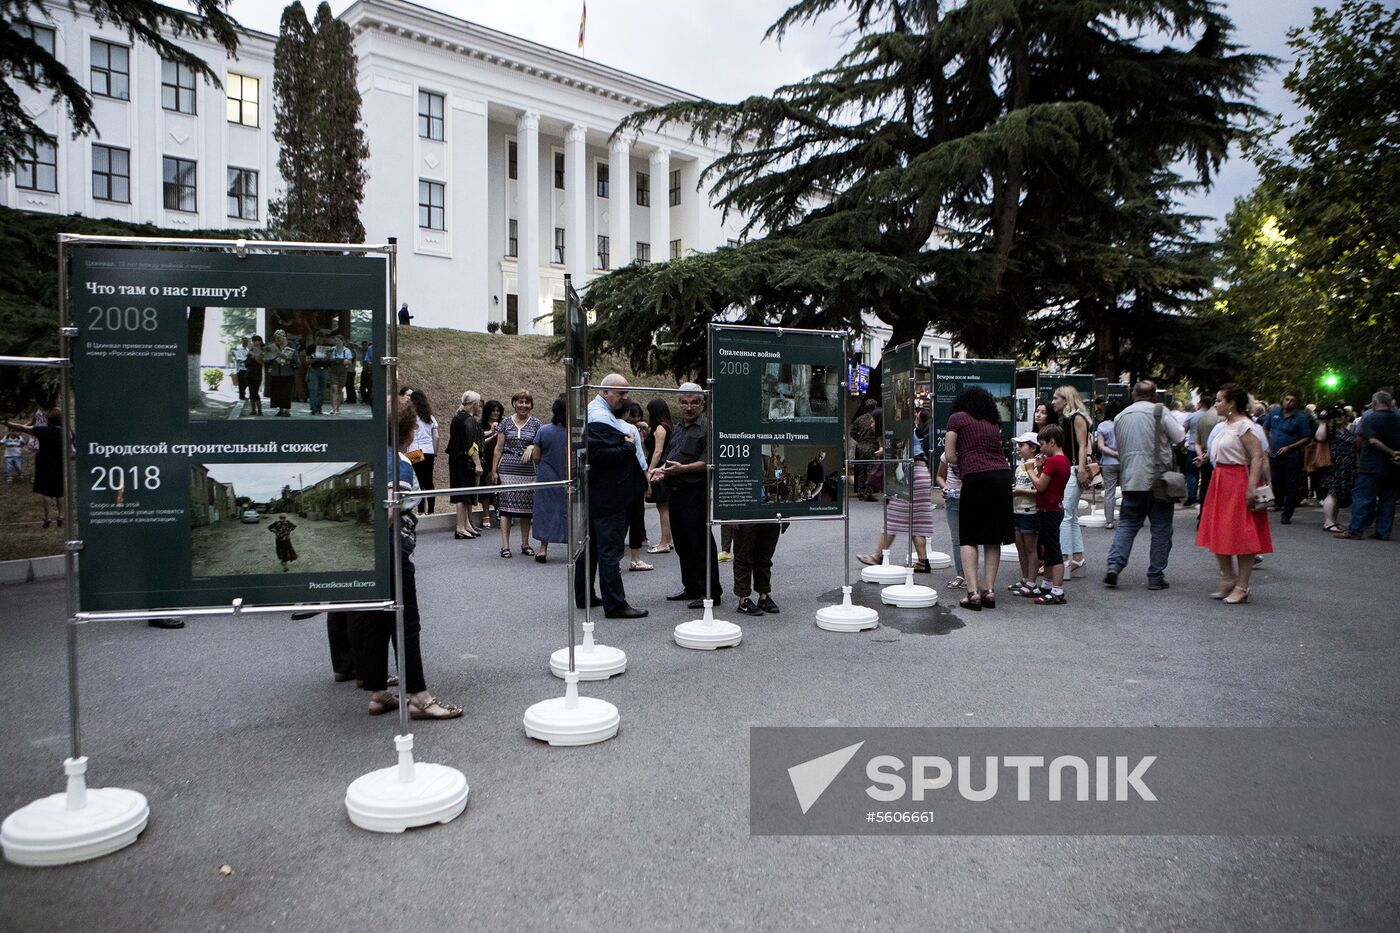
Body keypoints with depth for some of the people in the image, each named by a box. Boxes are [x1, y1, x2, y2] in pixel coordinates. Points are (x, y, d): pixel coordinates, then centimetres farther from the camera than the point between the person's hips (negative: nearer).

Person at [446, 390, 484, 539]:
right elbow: (472, 445, -20)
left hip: (455, 460, 9)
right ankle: (461, 528, -2)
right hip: (466, 461, -9)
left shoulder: (456, 418, 12)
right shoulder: (470, 420, -14)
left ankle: (467, 524, 20)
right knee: (464, 494, -5)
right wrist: (477, 464, -20)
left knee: (462, 494, 13)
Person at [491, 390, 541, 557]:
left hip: (528, 471, 1)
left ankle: (525, 544, 18)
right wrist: (494, 470, 7)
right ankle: (505, 546, -2)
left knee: (526, 508, 5)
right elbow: (498, 448, 10)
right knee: (506, 506, -6)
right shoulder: (506, 423, 7)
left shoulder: (536, 424, 7)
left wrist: (532, 447, -15)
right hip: (507, 470, -1)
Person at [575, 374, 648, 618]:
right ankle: (615, 604, -2)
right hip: (607, 495, -11)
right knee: (610, 549, -6)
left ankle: (582, 595, 27)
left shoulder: (593, 412, 15)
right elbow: (600, 454, -28)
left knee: (590, 545, 17)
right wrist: (629, 447, -17)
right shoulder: (601, 419, -19)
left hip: (592, 494, 11)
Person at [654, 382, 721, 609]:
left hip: (696, 494, -9)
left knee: (701, 543, -6)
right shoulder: (677, 429, 20)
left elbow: (708, 462, -17)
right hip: (676, 492, 9)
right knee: (682, 543, 14)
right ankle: (691, 588, 25)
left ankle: (710, 592, 1)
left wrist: (683, 468, -21)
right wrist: (662, 470, 8)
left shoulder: (707, 428, -8)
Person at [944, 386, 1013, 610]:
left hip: (976, 477, -5)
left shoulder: (958, 418, 8)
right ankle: (989, 591, 11)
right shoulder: (993, 423, 23)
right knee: (993, 537, 12)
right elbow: (997, 451, 13)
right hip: (1003, 473, 5)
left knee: (968, 537, 3)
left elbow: (949, 456, 4)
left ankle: (973, 592, -4)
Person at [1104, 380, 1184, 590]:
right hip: (1157, 478, -4)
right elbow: (1179, 437, 0)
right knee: (1161, 528, 5)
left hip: (1129, 480, 4)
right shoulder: (1159, 411, -6)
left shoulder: (1120, 416, 9)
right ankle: (1156, 576, 6)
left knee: (1127, 523, 11)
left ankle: (1114, 564, -7)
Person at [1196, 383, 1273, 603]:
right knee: (1218, 534, 10)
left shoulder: (1244, 426, -13)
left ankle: (1242, 587, 4)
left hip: (1239, 482, -9)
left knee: (1241, 535, -3)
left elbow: (1257, 457, -20)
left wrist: (1251, 488, -26)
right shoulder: (1223, 425, 13)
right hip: (1220, 483, 9)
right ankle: (1228, 581, 21)